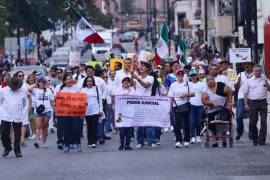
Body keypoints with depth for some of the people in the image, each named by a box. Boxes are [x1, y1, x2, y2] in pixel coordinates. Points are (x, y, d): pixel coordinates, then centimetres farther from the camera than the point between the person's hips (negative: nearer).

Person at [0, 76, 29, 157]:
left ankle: (17, 151, 11)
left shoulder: (23, 92, -1)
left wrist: (23, 113, 2)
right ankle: (7, 147, 22)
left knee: (17, 135, 1)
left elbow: (26, 104, 10)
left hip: (18, 118, 0)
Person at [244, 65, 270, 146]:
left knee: (263, 121, -6)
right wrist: (246, 104, 2)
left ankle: (262, 139, -4)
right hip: (252, 102, 0)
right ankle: (255, 139, 16)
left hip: (263, 102, 0)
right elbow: (246, 93, 10)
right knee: (252, 122, 2)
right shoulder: (249, 81, 9)